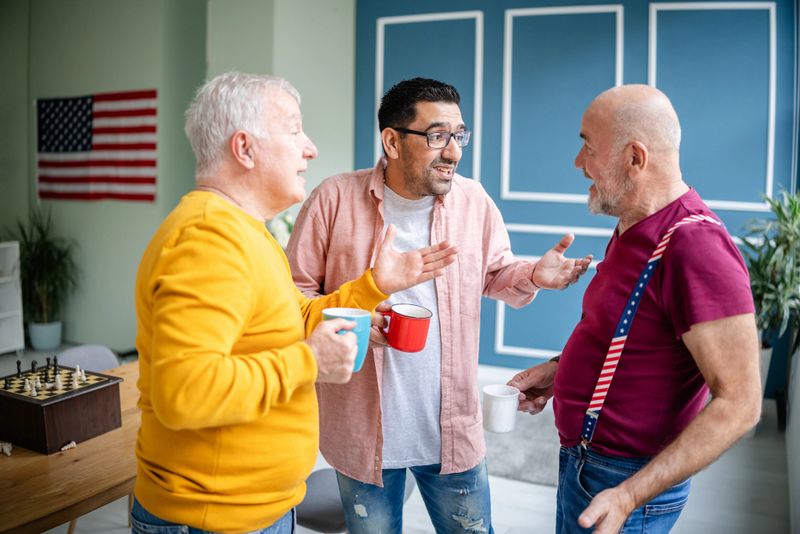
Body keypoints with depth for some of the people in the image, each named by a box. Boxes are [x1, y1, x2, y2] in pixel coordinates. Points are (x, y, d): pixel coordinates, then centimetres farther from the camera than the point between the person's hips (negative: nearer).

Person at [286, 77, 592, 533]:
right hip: (363, 432, -1)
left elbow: (496, 273, 13)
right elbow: (295, 292, -4)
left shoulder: (474, 200, -2)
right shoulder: (335, 198, -10)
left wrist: (532, 275, -9)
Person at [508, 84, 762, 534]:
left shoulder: (695, 246, -25)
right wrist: (559, 370, 6)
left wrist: (630, 495, -29)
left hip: (623, 482, -8)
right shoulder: (634, 226, 4)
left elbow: (739, 403, -26)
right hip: (582, 458, 8)